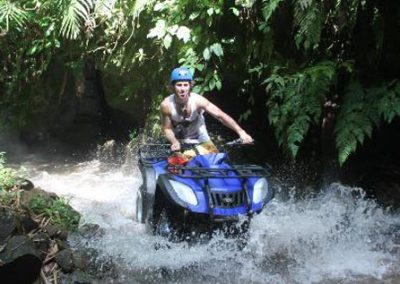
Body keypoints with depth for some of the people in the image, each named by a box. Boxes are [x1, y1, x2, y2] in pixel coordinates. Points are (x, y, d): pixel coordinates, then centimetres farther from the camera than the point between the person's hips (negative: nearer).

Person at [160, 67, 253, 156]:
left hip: (201, 140, 0)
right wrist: (174, 142, -32)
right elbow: (167, 128, -12)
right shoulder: (166, 105, -24)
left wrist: (241, 132, -44)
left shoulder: (197, 100, -27)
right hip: (179, 141, 0)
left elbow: (221, 115, -34)